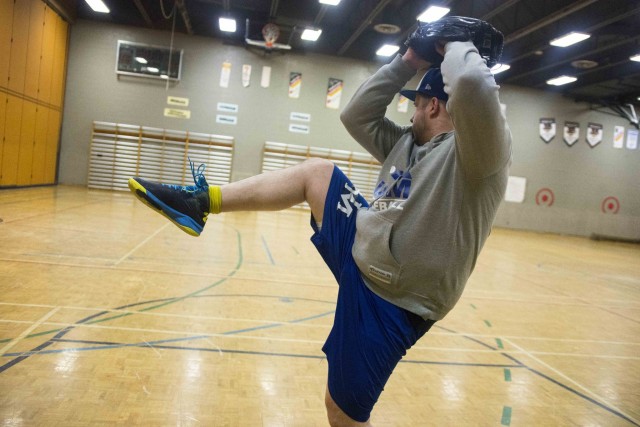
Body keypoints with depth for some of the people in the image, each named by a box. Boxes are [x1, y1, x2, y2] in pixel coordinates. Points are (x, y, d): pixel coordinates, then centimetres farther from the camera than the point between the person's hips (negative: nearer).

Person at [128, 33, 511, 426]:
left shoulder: (482, 148, -15)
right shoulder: (405, 143, 11)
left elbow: (474, 86, -34)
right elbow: (356, 115, 12)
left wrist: (456, 49, -11)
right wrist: (407, 63, 8)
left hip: (390, 302, -8)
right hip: (359, 251, 8)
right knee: (316, 171, 11)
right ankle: (203, 202, 15)